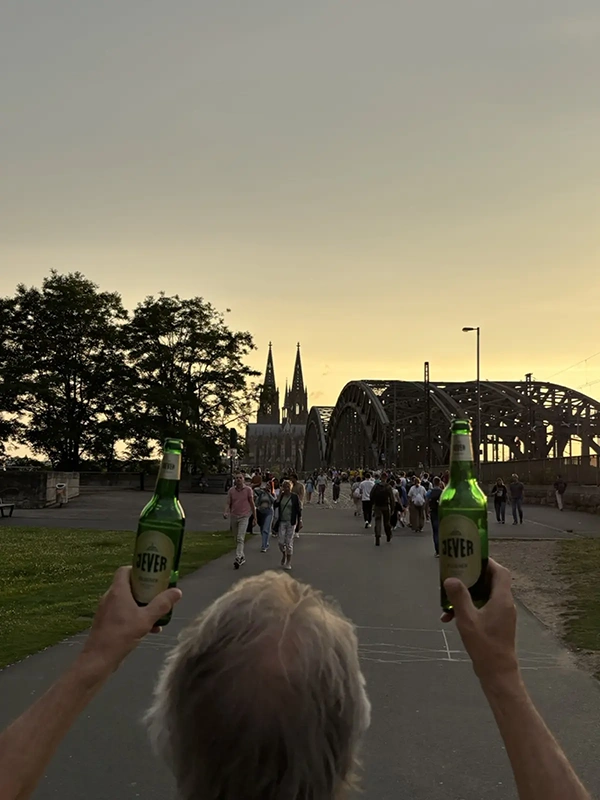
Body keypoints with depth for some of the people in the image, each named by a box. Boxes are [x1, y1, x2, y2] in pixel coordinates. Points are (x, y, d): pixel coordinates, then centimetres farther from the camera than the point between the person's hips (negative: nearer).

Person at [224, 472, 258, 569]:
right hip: (234, 517, 4)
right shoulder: (231, 490, 3)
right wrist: (226, 512, -18)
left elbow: (252, 504, 1)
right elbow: (228, 503, 3)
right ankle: (242, 557, 28)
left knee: (240, 538, -16)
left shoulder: (248, 490, -4)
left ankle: (238, 559, -21)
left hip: (244, 517, -4)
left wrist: (255, 517, 3)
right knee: (237, 539, 13)